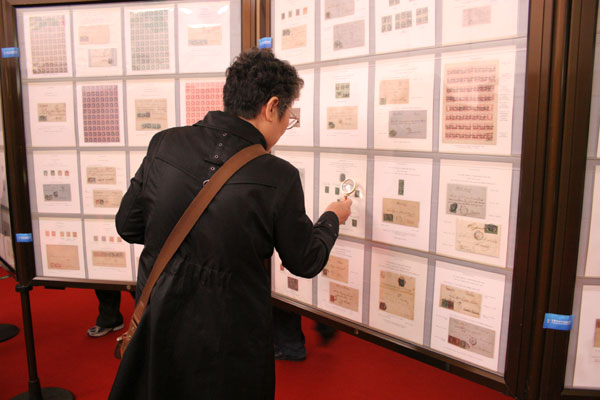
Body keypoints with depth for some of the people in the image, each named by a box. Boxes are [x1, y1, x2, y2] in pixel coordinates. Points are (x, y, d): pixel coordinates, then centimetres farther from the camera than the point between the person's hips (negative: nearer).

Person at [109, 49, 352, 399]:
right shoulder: (279, 177, -20)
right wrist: (332, 219, 13)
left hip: (158, 327, 4)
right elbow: (305, 262, -6)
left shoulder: (164, 144, -10)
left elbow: (128, 225, 1)